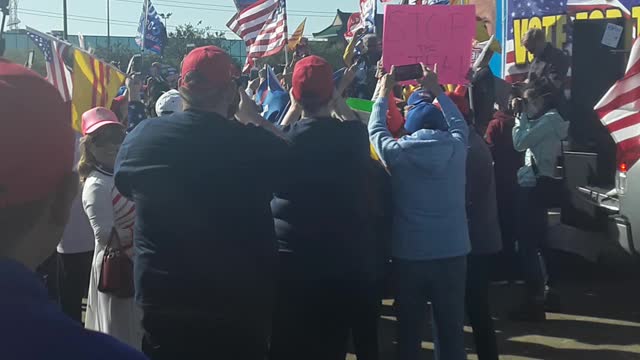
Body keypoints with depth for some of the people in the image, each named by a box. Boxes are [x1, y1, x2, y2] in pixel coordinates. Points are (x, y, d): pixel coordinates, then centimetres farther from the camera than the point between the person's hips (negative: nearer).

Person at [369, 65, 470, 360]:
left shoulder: (398, 152, -9)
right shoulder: (456, 147, -4)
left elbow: (375, 130, 10)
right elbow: (458, 122, 17)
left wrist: (384, 94, 23)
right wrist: (436, 90, 28)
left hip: (409, 254, -1)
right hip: (452, 252, 1)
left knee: (409, 329, 12)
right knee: (451, 328, 9)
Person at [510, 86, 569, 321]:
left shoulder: (550, 119, -10)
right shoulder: (545, 121, 19)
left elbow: (520, 142, -16)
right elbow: (521, 144, 17)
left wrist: (521, 116, -6)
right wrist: (521, 116, 11)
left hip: (536, 186, -10)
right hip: (534, 185, 10)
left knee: (527, 245, -8)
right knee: (532, 243, 16)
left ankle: (534, 302, -5)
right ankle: (538, 296, 24)